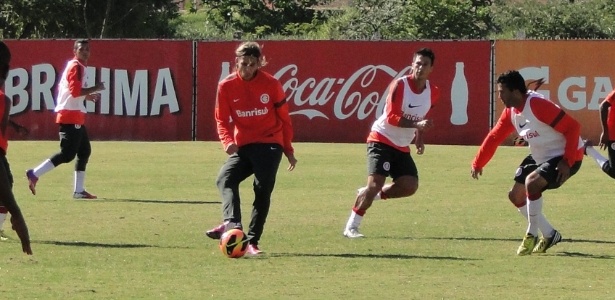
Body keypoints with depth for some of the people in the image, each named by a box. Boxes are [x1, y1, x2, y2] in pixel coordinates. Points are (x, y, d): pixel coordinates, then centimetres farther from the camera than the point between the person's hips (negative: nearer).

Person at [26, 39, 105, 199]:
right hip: (71, 116, -11)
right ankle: (35, 174, -12)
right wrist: (95, 89, -15)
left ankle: (79, 190, 11)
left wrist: (87, 96, 18)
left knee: (84, 151, 11)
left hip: (77, 117, 11)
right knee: (67, 154, -13)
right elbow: (75, 91, -21)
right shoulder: (76, 67, -11)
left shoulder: (79, 67, 19)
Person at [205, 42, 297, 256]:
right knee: (225, 178, -24)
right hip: (243, 146, 2)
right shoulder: (227, 86, 0)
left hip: (270, 144, -2)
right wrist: (227, 142, -17)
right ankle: (233, 224, -42)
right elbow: (222, 120, 3)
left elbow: (284, 118, 7)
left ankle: (252, 241, -10)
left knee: (263, 190, -14)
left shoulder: (271, 84, -2)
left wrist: (289, 150, 10)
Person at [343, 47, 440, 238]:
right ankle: (351, 227, -7)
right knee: (375, 183, -18)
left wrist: (419, 138, 10)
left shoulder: (433, 92, 3)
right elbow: (391, 117, -23)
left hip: (402, 147, 7)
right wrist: (417, 124, -33)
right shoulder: (399, 85, -17)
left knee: (410, 186, -7)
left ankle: (370, 195, 16)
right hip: (382, 140, -7)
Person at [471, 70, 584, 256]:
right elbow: (494, 137, 11)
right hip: (540, 157, 10)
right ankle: (550, 235, 21)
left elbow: (572, 127, -29)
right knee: (516, 196, 8)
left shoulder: (538, 106, -29)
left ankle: (532, 236, -13)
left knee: (531, 182, -30)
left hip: (565, 157, -10)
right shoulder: (510, 112, -2)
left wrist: (567, 162, -30)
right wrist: (478, 163, 12)